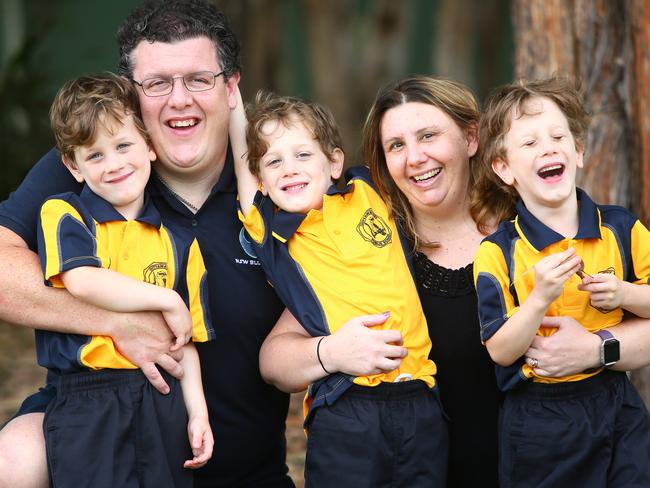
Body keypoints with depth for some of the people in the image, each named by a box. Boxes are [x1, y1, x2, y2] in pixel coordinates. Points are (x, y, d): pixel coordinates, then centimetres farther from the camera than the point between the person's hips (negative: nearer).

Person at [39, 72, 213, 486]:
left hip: (162, 399, 4)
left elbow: (187, 337, 15)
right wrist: (167, 300, -9)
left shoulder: (176, 239, 13)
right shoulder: (64, 214, 1)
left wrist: (198, 411, 6)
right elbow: (82, 281, -18)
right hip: (87, 405, -4)